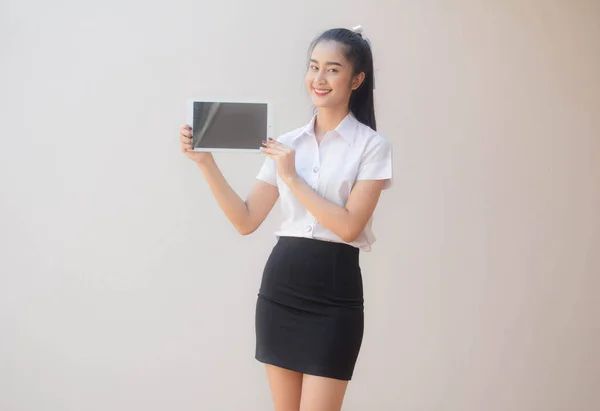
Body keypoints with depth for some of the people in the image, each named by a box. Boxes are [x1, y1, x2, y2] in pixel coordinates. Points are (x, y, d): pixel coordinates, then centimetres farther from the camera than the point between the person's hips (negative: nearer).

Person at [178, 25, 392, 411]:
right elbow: (247, 220, 6)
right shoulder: (288, 143, 10)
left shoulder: (372, 146, -4)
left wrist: (292, 178, -11)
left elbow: (348, 226, -14)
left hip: (334, 292, -5)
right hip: (280, 284, 5)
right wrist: (206, 162, -3)